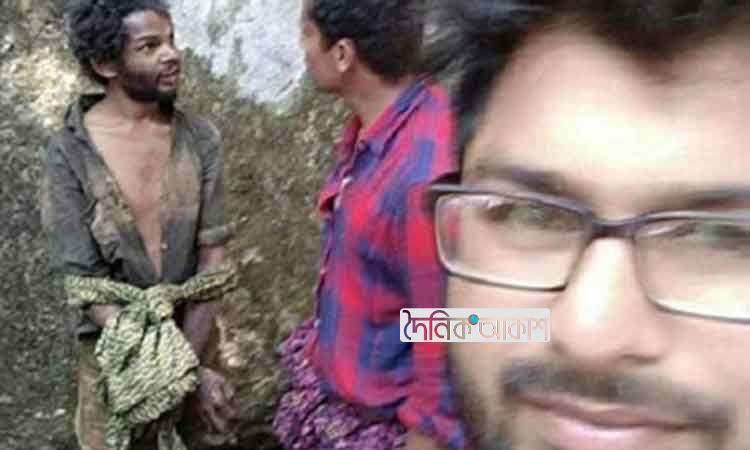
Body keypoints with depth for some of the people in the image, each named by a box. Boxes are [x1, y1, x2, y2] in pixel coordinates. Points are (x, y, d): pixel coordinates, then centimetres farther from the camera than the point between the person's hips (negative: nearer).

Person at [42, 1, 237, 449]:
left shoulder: (200, 137, -8)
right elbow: (84, 285, -16)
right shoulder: (70, 153, -15)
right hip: (115, 345, -2)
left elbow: (214, 255, -8)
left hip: (194, 331, 2)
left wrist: (187, 356, -18)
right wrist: (186, 373, -21)